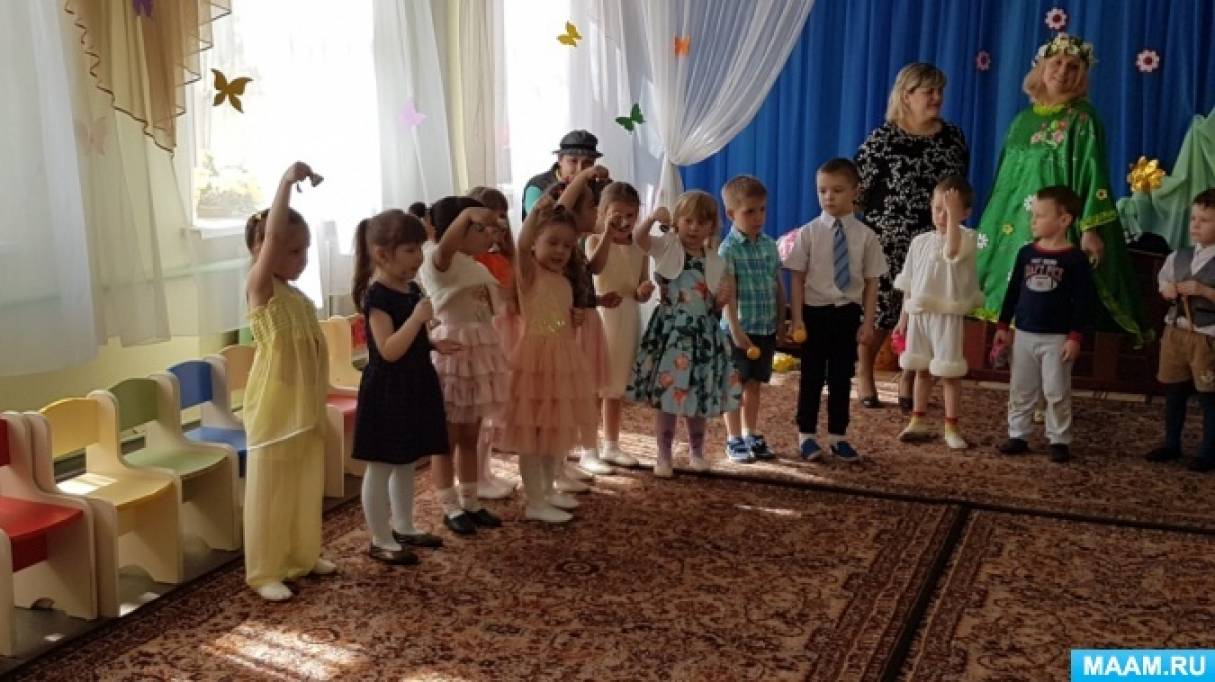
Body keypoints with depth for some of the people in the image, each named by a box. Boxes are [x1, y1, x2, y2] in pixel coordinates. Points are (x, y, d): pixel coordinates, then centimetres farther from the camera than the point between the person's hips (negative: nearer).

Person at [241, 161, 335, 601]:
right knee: (269, 490, 2)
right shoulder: (261, 288, -11)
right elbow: (272, 235, -27)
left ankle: (303, 556, 32)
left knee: (307, 488, 17)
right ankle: (264, 571, 12)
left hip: (306, 408, 8)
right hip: (274, 411, -8)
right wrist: (287, 180, -33)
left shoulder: (298, 297, 12)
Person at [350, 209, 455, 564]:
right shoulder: (377, 296, -18)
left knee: (406, 464, 19)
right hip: (387, 392, -9)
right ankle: (380, 540, 11)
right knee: (380, 467, 2)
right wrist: (417, 317, -29)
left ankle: (404, 527, 32)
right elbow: (389, 350, -26)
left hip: (413, 387, 9)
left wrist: (435, 345, 5)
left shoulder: (412, 290, 9)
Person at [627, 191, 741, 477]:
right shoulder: (667, 247, -1)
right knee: (665, 394, 2)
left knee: (699, 396, 11)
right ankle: (664, 456, 15)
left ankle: (697, 452, 30)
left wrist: (724, 298, -10)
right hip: (670, 331, -3)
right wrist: (652, 217, -38)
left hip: (703, 333, 3)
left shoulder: (715, 262, 7)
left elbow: (715, 306, 12)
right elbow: (638, 237, -20)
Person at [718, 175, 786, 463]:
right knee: (736, 384, 5)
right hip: (741, 329, -5)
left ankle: (751, 435, 26)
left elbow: (778, 284, 12)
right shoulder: (728, 249, -11)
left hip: (767, 328, 5)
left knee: (755, 384, 14)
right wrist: (735, 329, -19)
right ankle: (734, 439, 15)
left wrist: (781, 320, 11)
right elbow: (727, 293, -15)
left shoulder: (769, 245, 6)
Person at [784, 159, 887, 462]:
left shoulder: (865, 235, -2)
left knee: (842, 378, 11)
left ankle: (838, 436, 23)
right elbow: (798, 278, -4)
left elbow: (871, 282, 2)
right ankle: (807, 435, 20)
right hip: (816, 312, -1)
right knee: (812, 377, 8)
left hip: (848, 314, 1)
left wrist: (868, 322, -1)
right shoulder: (809, 232, -6)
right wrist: (797, 319, -7)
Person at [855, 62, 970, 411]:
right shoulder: (882, 138, -8)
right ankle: (864, 375, 24)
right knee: (879, 309, 2)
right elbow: (857, 189, -5)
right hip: (886, 242, -4)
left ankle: (908, 380, 24)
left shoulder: (954, 137, 6)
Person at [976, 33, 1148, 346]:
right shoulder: (1024, 118, 13)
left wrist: (1090, 228, -18)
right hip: (1014, 220, 6)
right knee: (1010, 292, 5)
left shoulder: (1082, 118, -3)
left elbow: (1092, 174, -10)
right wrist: (993, 224, 17)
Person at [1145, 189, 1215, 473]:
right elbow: (1162, 279, 18)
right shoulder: (1178, 257, 3)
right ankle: (1171, 445, 30)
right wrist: (1166, 289, -3)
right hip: (1175, 331, 5)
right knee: (1174, 392, 15)